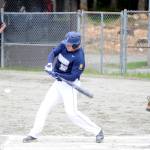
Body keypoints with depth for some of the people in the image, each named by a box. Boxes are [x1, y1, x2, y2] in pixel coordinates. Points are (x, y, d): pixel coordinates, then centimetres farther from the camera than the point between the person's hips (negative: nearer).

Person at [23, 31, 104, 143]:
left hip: (70, 85, -7)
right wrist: (50, 64, -33)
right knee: (44, 107, 6)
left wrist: (56, 74, -34)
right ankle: (34, 134, 15)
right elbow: (53, 53, -13)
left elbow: (73, 77, -26)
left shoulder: (79, 57, -25)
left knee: (72, 112, -16)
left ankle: (97, 131, -6)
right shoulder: (64, 45, -6)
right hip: (59, 83, 7)